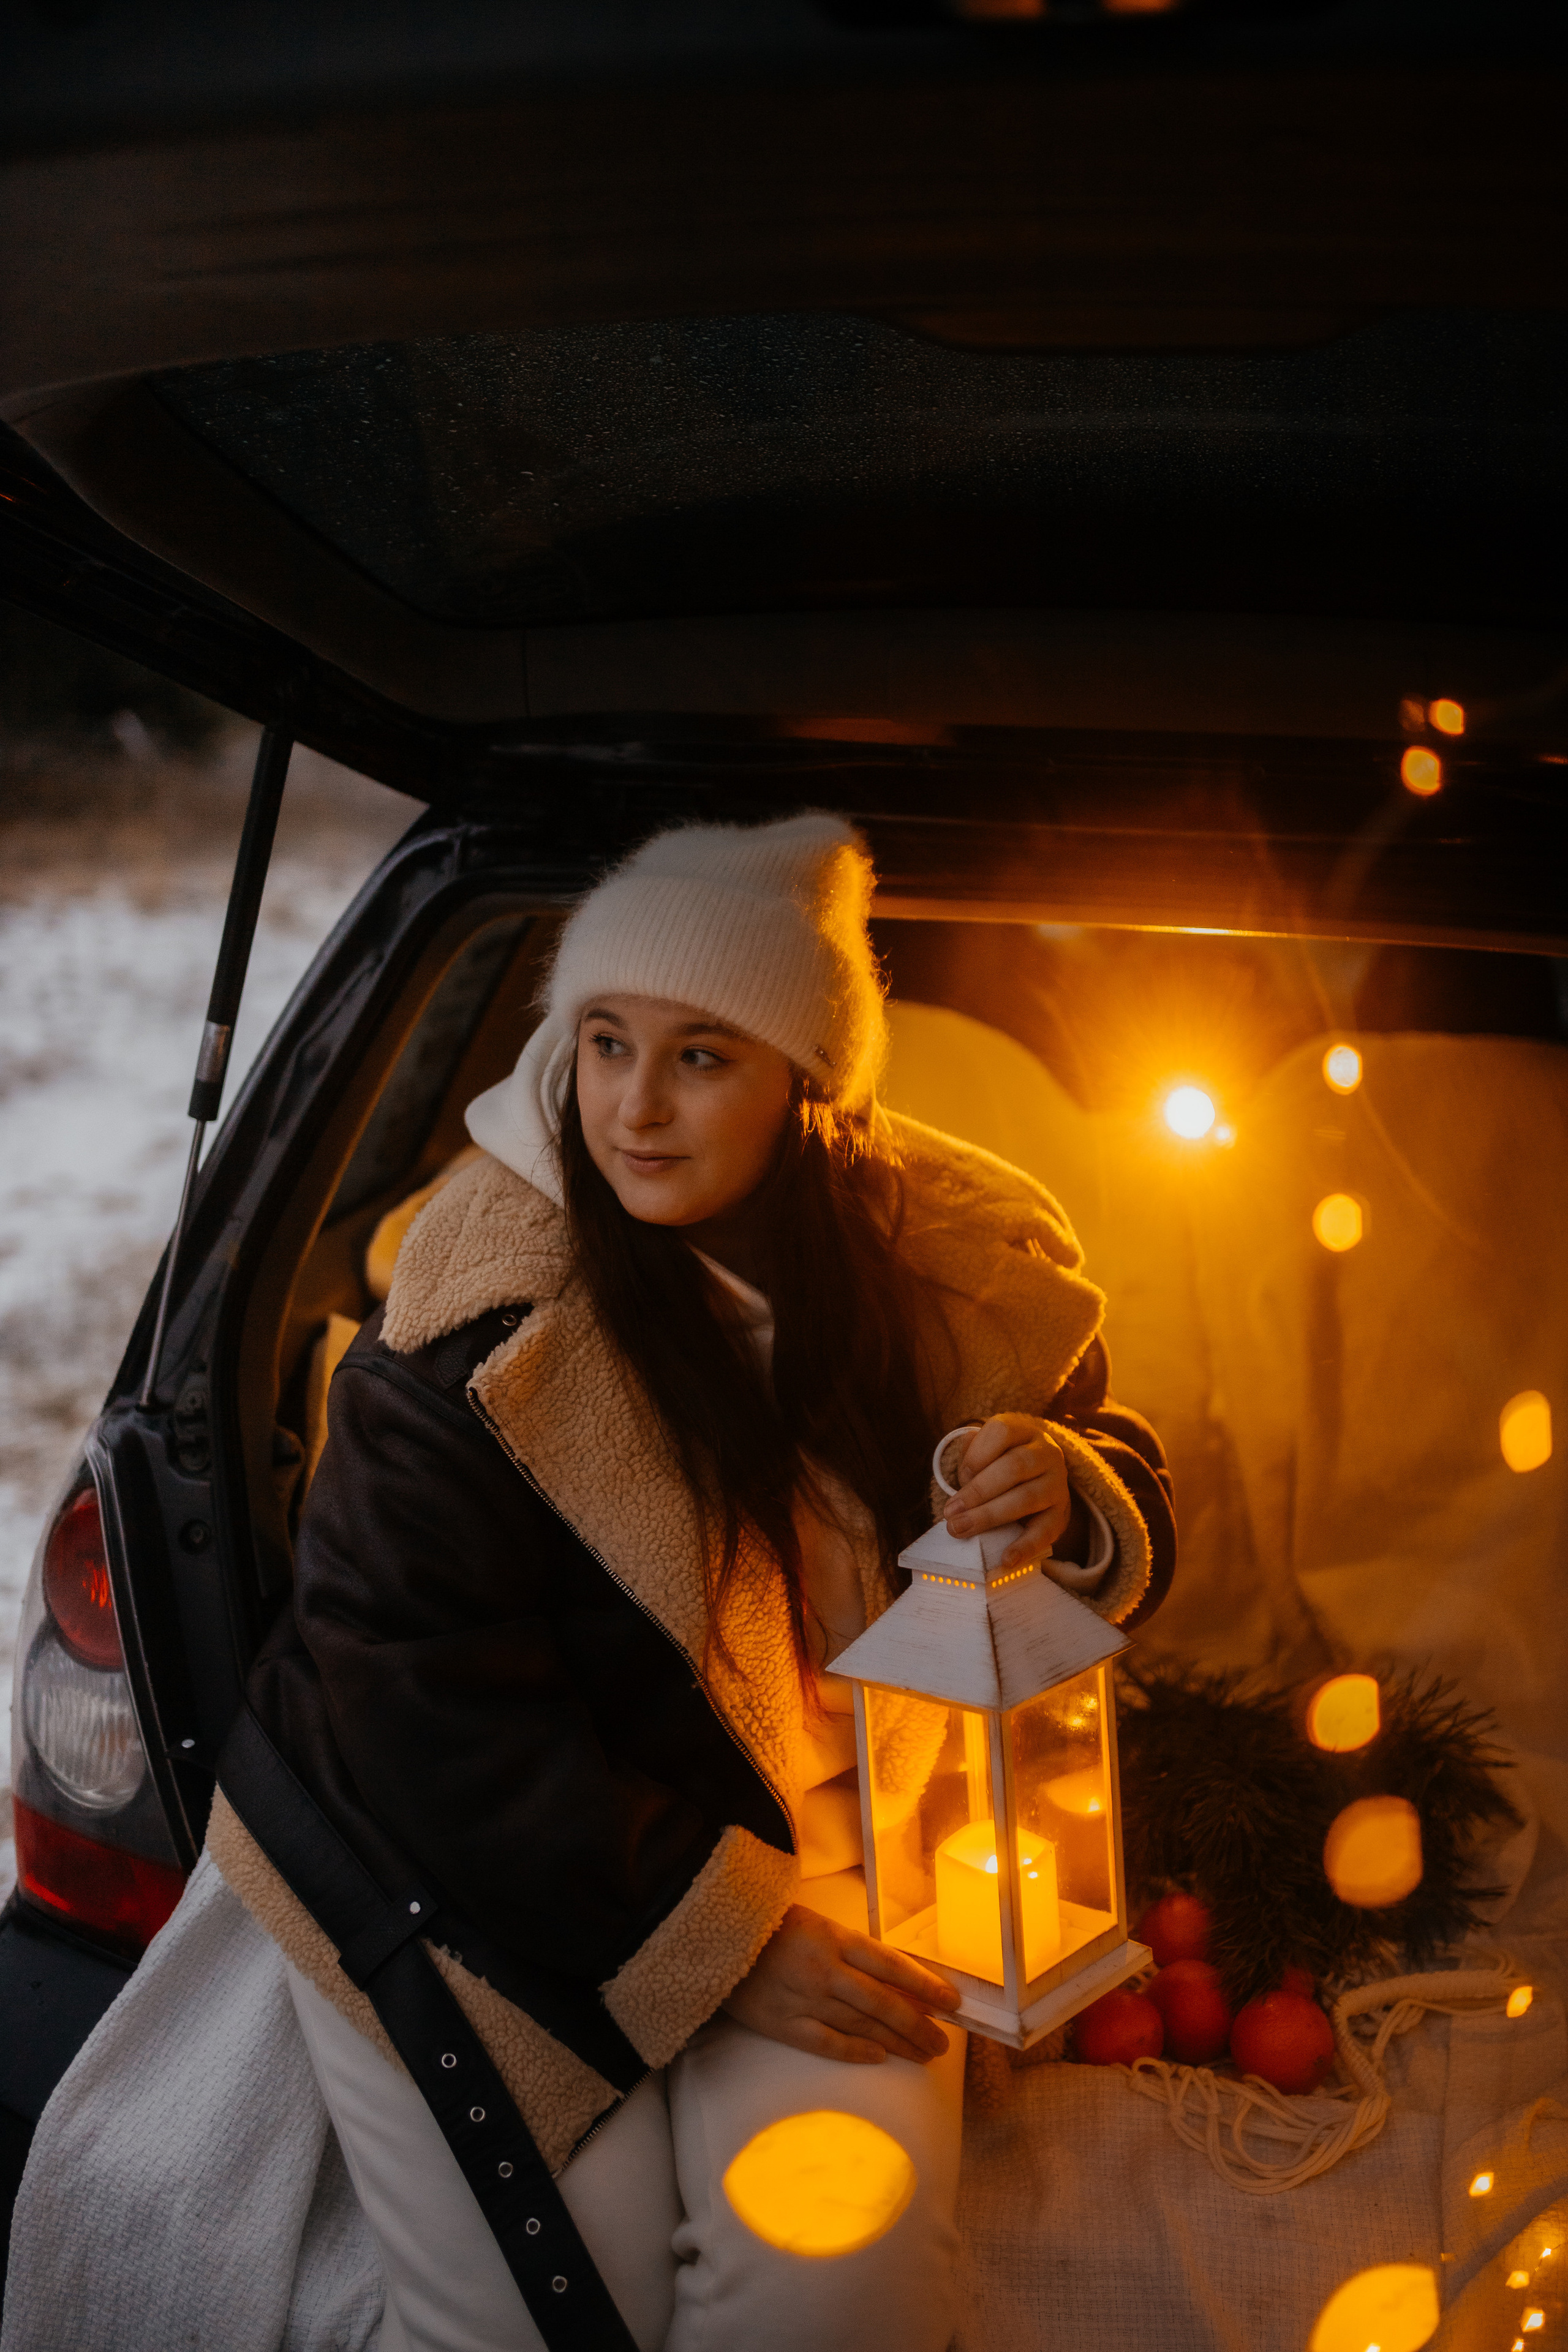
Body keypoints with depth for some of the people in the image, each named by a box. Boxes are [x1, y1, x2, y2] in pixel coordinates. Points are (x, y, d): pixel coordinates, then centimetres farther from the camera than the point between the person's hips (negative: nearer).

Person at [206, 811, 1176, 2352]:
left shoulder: (932, 1256, -7)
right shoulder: (480, 1318, -20)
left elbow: (1127, 1503, 7)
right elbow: (424, 1704, -20)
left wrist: (1069, 1501, -19)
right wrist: (710, 1941, -19)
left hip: (803, 1845, 3)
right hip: (463, 1867, -2)